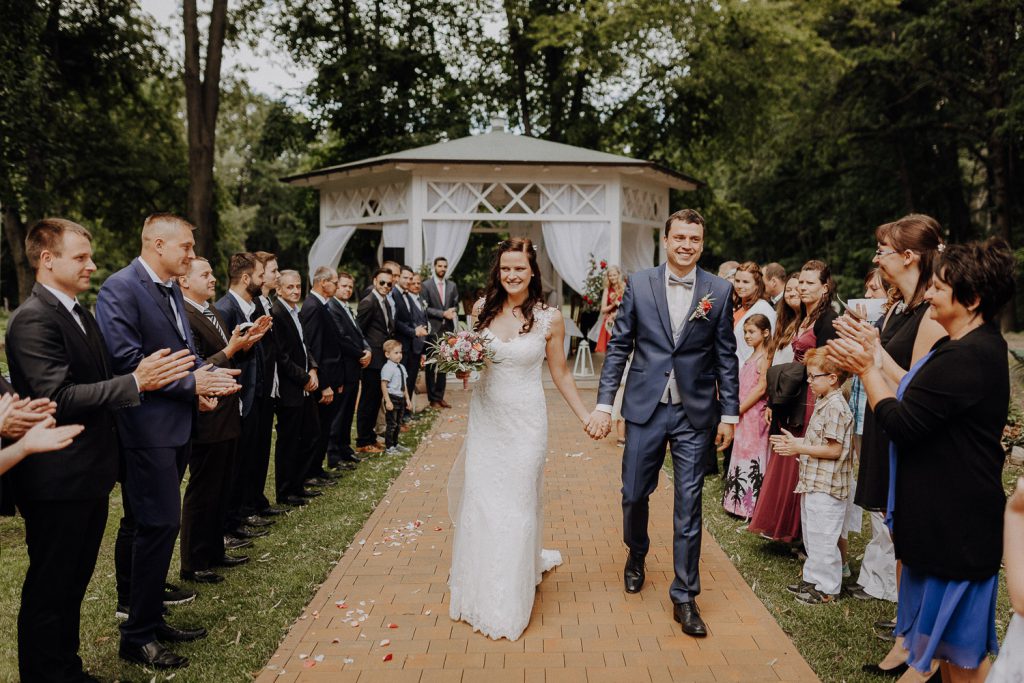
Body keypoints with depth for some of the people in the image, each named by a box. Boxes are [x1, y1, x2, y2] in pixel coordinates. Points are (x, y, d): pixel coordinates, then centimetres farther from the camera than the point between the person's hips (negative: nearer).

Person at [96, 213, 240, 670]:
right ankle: (138, 637, 8)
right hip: (146, 429, -9)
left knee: (151, 525, 16)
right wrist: (191, 383, -17)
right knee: (159, 524, -6)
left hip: (175, 426, 9)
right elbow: (126, 359, -21)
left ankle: (149, 619, 27)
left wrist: (206, 379, 1)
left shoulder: (171, 289, 14)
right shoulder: (120, 288, -13)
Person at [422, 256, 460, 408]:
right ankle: (433, 399, 9)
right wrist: (443, 313, -15)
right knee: (431, 365, 1)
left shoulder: (452, 286, 11)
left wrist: (453, 314, -7)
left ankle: (440, 396, 17)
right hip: (433, 330, -4)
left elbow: (456, 305, 15)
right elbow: (425, 308, -7)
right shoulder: (426, 285, -3)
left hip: (447, 330, 4)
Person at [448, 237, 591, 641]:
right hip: (485, 418, 3)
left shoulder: (549, 318, -8)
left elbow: (560, 373, 2)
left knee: (517, 504, 4)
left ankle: (508, 605, 21)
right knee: (478, 501, 8)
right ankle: (478, 592, 31)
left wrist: (585, 417, 2)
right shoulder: (483, 309, 0)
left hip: (524, 421, -3)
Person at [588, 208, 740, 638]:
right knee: (634, 494, 11)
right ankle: (636, 555, 43)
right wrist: (604, 403, -5)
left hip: (694, 413, 0)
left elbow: (726, 357, 3)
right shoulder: (639, 285, 0)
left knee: (688, 505, 4)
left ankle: (684, 597, 17)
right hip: (644, 409, 1)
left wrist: (730, 413, 2)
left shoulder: (719, 291, 0)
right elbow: (618, 346, 0)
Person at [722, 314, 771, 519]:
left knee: (751, 458, -2)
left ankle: (750, 505, 7)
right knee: (741, 455, 13)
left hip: (754, 415, -9)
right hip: (743, 416, 9)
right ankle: (740, 502, 23)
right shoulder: (751, 357, 15)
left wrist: (739, 409, -16)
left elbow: (761, 388, -18)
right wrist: (736, 409, 8)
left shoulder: (764, 358, -12)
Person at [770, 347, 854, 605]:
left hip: (826, 487, -10)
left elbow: (834, 449, -22)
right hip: (813, 483, 10)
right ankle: (812, 579, 32)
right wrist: (795, 442, 9)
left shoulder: (836, 407, -20)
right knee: (811, 535, 19)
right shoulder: (822, 403, 12)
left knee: (822, 539, 0)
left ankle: (827, 589, 12)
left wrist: (800, 448, -18)